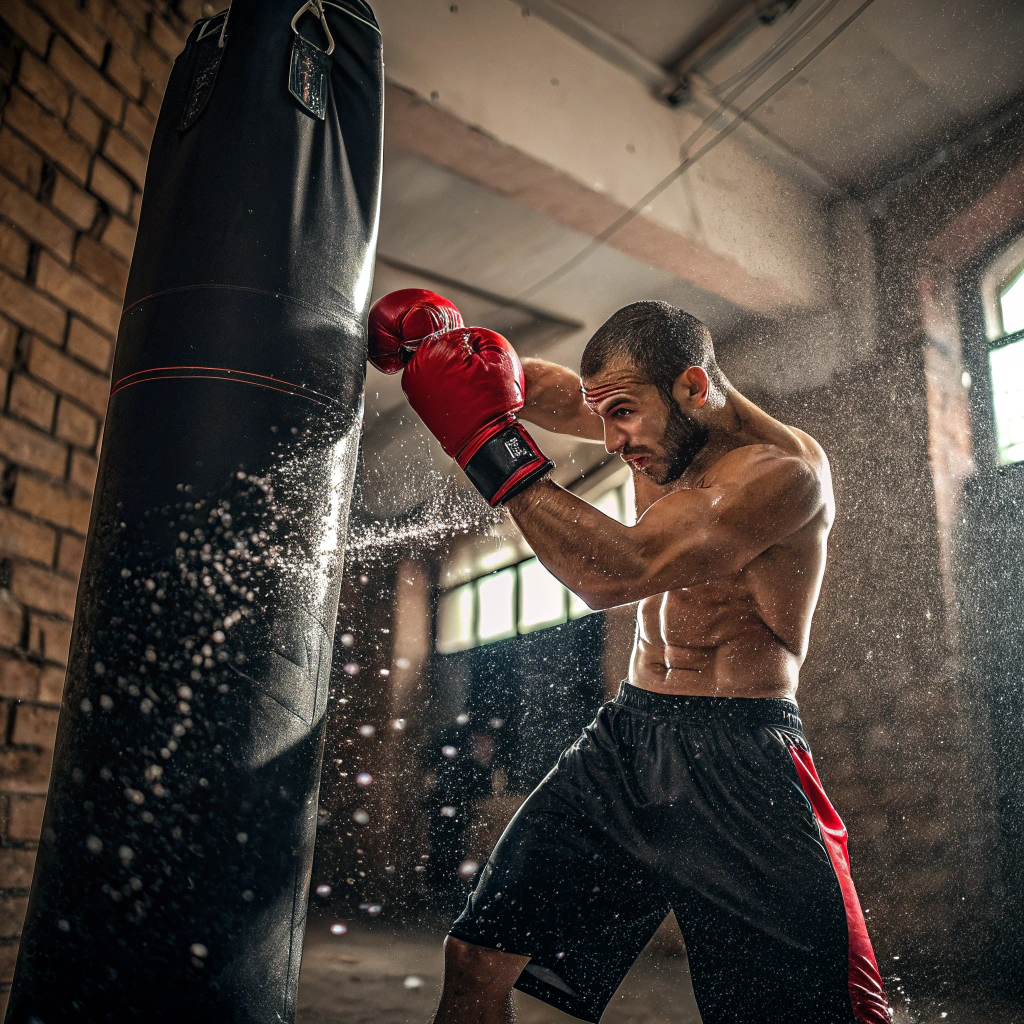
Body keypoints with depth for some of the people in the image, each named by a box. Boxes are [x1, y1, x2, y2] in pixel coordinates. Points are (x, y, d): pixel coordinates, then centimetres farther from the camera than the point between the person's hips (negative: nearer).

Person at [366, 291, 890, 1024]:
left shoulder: (784, 468, -17)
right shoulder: (662, 423, 7)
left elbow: (615, 573, -27)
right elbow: (530, 386, 20)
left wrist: (490, 440, -24)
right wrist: (447, 342, 0)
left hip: (736, 758, -6)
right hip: (628, 732, 6)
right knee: (477, 959, 2)